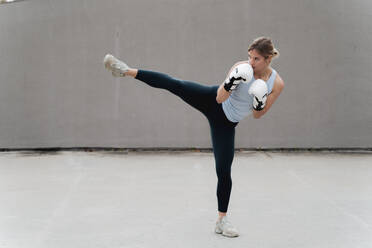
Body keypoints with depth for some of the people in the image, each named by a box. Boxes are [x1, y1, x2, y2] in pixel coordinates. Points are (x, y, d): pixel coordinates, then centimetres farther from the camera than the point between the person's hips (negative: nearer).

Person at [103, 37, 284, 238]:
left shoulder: (277, 84, -11)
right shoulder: (242, 67, -14)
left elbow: (258, 115, -2)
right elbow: (220, 98, -14)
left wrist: (259, 105, -24)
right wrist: (230, 83, -31)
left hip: (225, 124, 0)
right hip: (211, 100, 0)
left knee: (224, 171, -1)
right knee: (174, 84, -18)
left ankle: (222, 220, 13)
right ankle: (128, 71, -6)